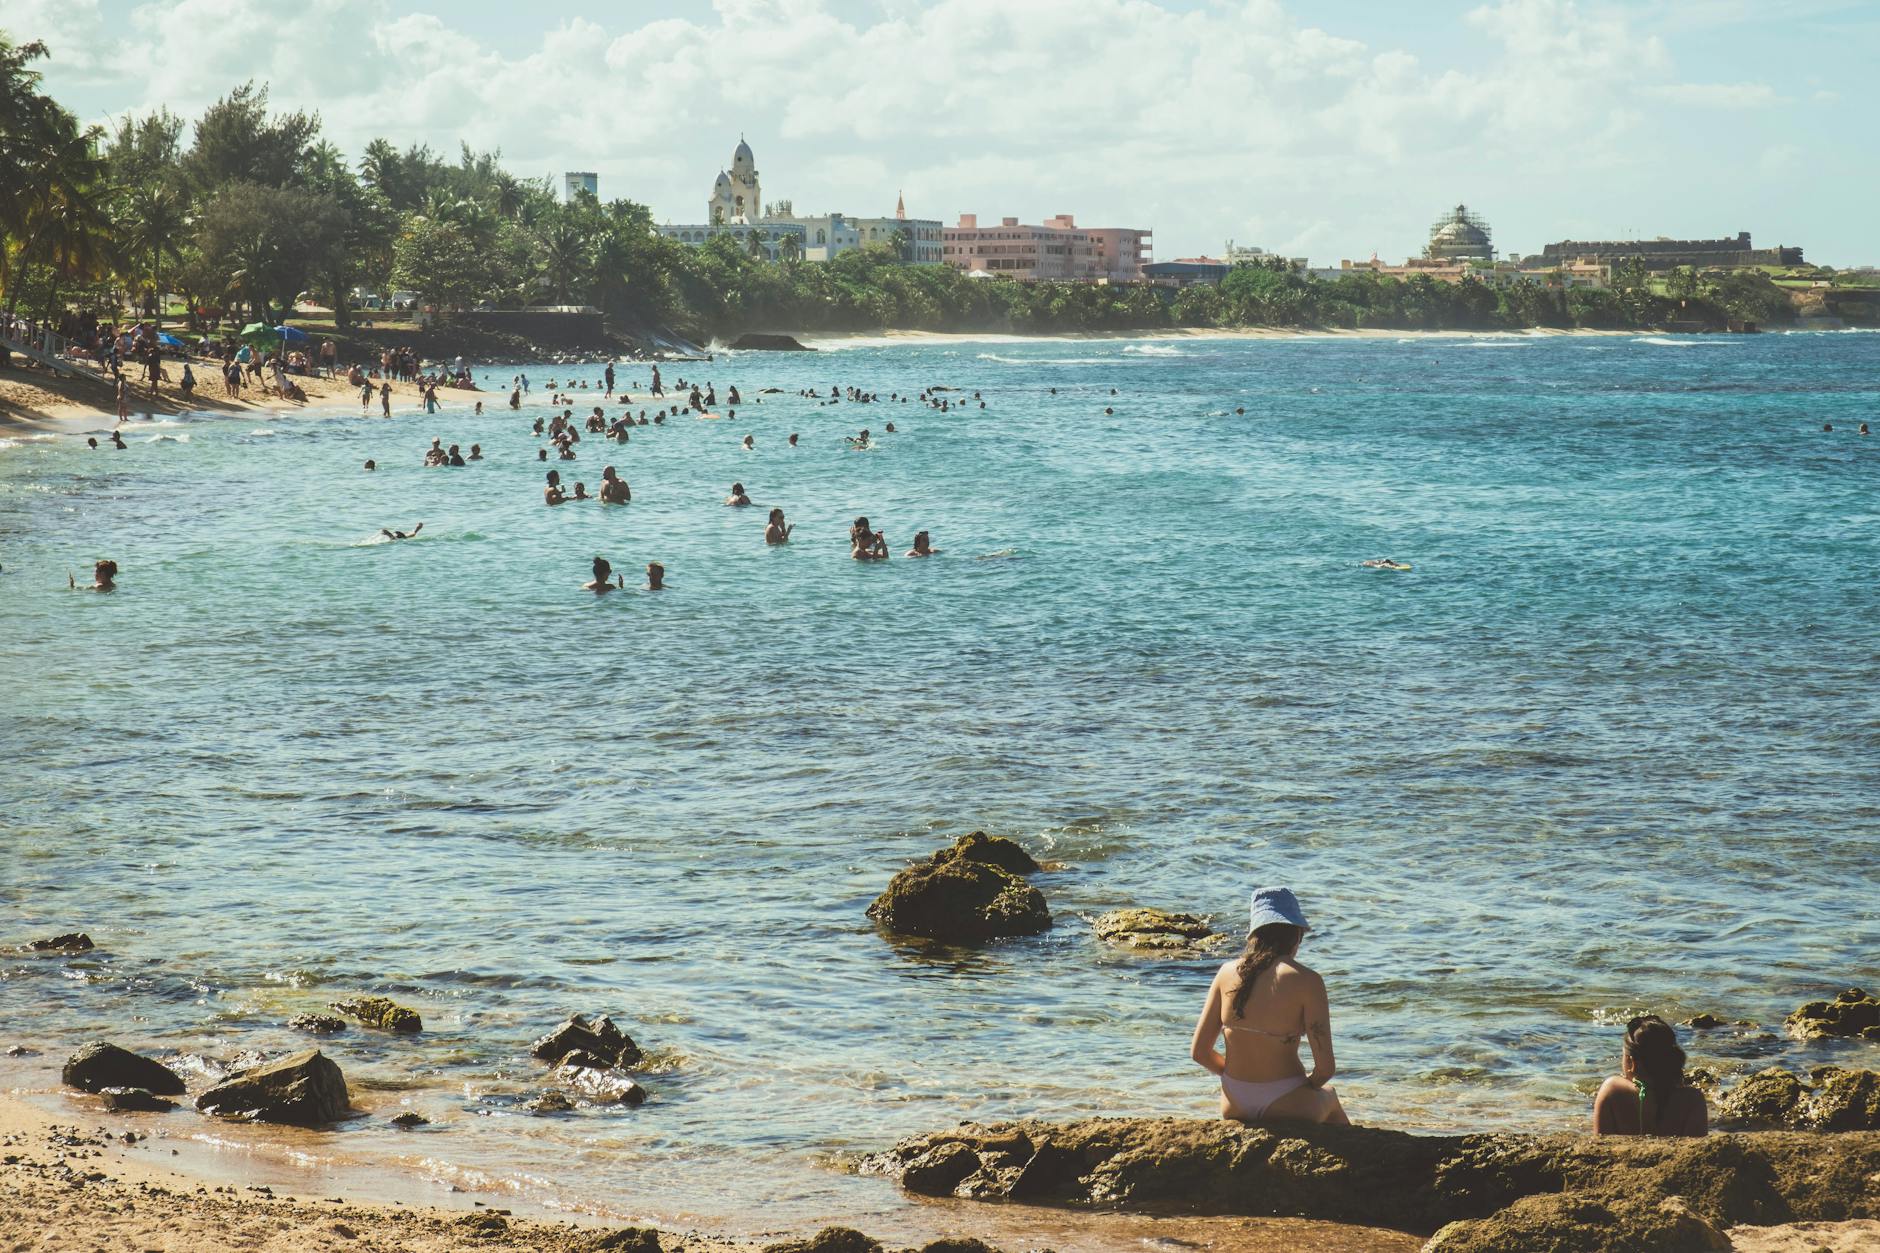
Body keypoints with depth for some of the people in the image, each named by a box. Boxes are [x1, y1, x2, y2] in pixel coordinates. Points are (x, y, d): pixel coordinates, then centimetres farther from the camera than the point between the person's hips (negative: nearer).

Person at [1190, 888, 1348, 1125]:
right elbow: (1326, 1067, -15)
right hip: (1287, 1109, -4)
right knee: (1330, 1097, 36)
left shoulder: (1228, 972, -2)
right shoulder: (1306, 981, -14)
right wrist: (1308, 1085, 8)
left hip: (1234, 1108, 4)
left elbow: (1199, 1052, 2)